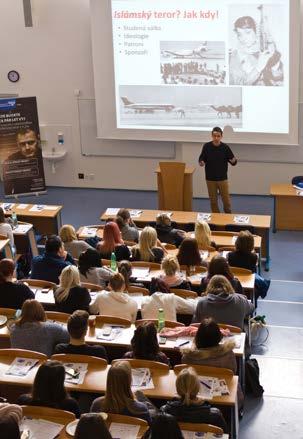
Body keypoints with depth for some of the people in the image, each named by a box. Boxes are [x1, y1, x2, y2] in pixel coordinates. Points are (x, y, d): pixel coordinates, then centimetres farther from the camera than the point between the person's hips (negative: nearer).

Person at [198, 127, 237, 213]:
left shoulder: (225, 147, -9)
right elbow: (202, 158, 2)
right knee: (213, 200, 10)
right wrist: (201, 162, -21)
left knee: (226, 200, 5)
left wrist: (233, 161, -26)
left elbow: (232, 159, -2)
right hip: (210, 178, 1)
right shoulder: (206, 146, -7)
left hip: (222, 178, -1)